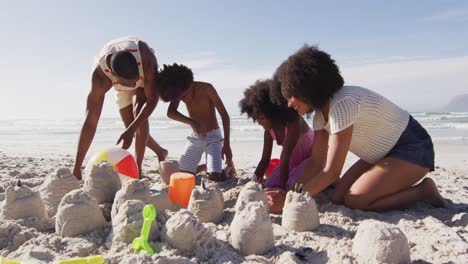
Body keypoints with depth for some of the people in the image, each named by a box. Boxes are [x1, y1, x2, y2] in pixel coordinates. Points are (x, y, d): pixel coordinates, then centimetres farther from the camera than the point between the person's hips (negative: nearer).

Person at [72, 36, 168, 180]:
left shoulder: (146, 59, -46)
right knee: (130, 125, 3)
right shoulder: (100, 76, -41)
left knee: (139, 113, -25)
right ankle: (160, 151, 29)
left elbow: (152, 100, -36)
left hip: (147, 74, -2)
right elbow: (90, 122, -39)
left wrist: (131, 131, -45)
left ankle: (138, 170, -19)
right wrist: (76, 168, -39)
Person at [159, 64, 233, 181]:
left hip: (213, 137, -5)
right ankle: (207, 166, 23)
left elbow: (224, 115, -17)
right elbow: (170, 112, -21)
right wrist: (192, 122, -39)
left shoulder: (206, 89, -18)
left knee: (215, 177, -19)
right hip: (195, 137, 5)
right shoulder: (179, 92, -6)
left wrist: (226, 145, -22)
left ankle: (228, 164, 13)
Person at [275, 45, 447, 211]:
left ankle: (423, 190, -3)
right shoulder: (321, 112, -2)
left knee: (355, 201, -22)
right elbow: (316, 162, -1)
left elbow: (331, 172, -30)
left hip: (413, 149, -8)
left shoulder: (342, 105, -30)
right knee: (338, 197, -3)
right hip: (385, 154, 9)